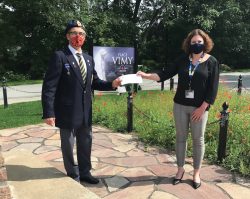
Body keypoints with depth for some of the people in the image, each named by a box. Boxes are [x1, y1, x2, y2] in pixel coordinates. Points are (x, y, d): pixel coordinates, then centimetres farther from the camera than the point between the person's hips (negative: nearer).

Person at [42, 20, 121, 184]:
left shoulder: (89, 59, 10)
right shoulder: (60, 56, -10)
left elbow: (94, 82, 12)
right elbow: (49, 86, -14)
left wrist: (112, 84, -5)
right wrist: (48, 112, -20)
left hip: (85, 111, 6)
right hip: (67, 111, -6)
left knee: (86, 143, 18)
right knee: (68, 145, 11)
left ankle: (85, 173, 38)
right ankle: (73, 176, 31)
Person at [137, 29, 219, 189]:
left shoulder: (212, 62, -3)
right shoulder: (183, 60, 5)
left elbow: (213, 88, -7)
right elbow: (166, 74, 1)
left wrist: (202, 108, -12)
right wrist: (147, 75, -11)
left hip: (199, 108, -2)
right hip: (180, 105, 3)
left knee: (198, 139, 7)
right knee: (181, 138, 10)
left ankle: (196, 173, 23)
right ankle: (181, 169, 25)